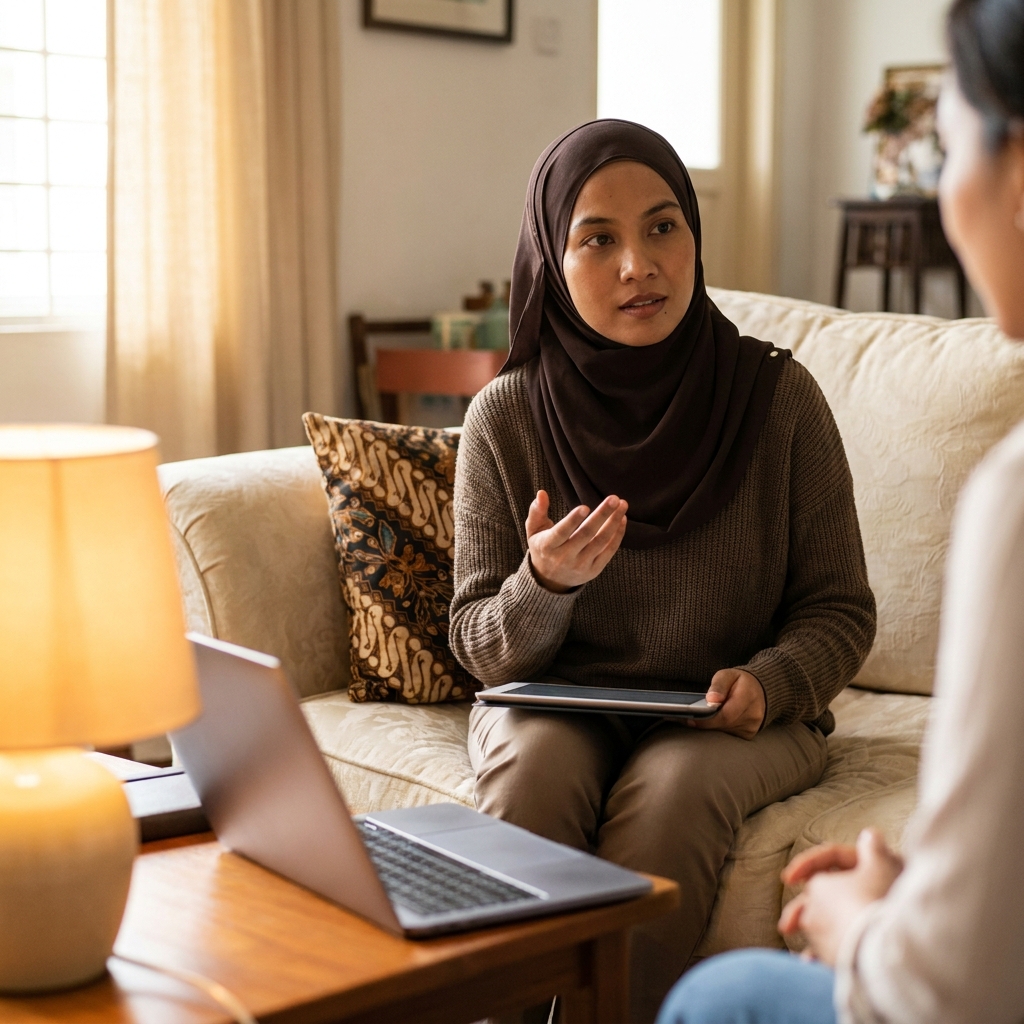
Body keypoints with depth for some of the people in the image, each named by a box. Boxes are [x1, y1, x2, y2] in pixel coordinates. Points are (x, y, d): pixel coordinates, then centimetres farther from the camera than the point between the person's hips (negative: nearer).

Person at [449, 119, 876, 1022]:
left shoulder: (777, 396, -7)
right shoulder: (505, 419, -5)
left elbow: (839, 610, 1)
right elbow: (482, 648, 0)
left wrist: (768, 683, -19)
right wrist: (543, 585, -22)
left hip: (732, 719, -1)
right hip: (554, 705, 1)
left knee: (671, 786, -31)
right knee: (535, 768, -30)